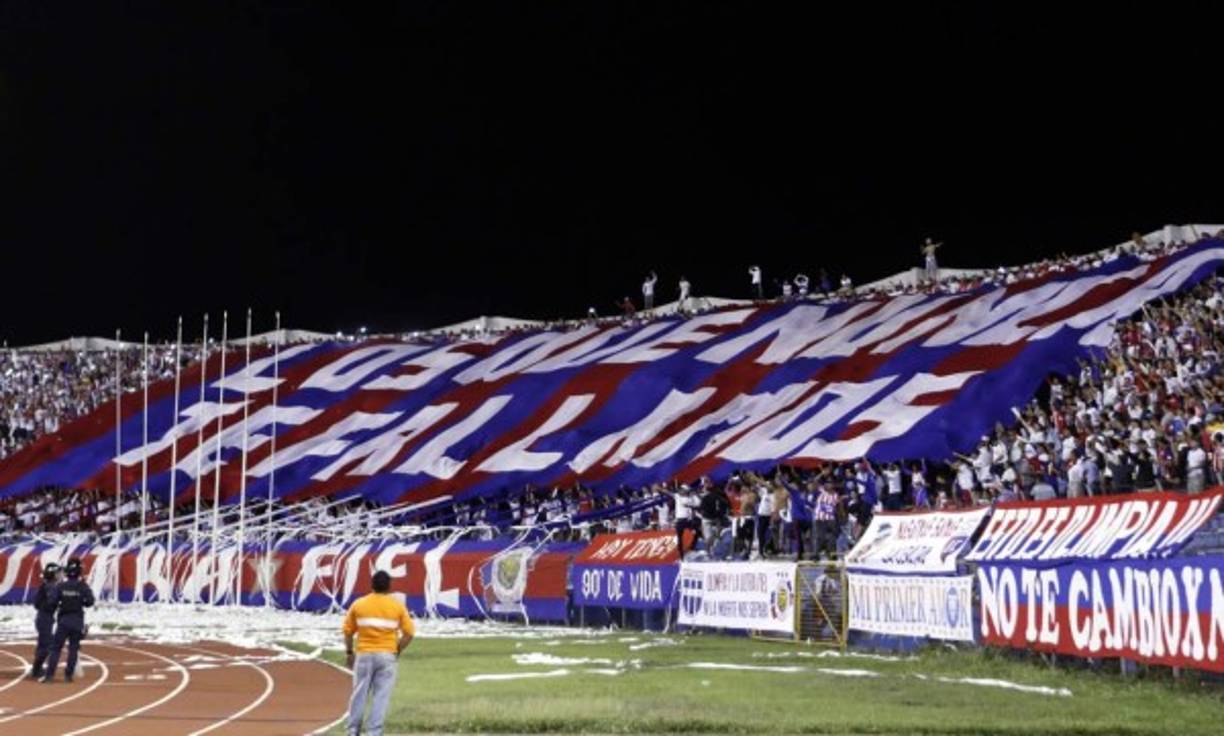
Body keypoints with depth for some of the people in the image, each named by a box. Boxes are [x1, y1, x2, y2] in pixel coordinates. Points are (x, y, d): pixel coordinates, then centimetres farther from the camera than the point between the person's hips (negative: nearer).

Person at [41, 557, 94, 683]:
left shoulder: (60, 586, -6)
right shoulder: (83, 586, -7)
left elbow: (51, 602, -11)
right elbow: (90, 601, -9)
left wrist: (58, 605, 10)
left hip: (63, 620, 0)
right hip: (77, 621, 0)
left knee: (56, 647, 5)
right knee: (73, 648, 7)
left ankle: (49, 674, -2)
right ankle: (68, 675, 5)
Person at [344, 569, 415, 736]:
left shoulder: (358, 604, 2)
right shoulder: (397, 606, 0)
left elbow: (348, 631, 5)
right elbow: (409, 633, -3)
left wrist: (349, 653, 16)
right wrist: (397, 651, 8)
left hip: (364, 655, 1)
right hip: (387, 656, -1)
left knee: (359, 694, 9)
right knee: (381, 696, 2)